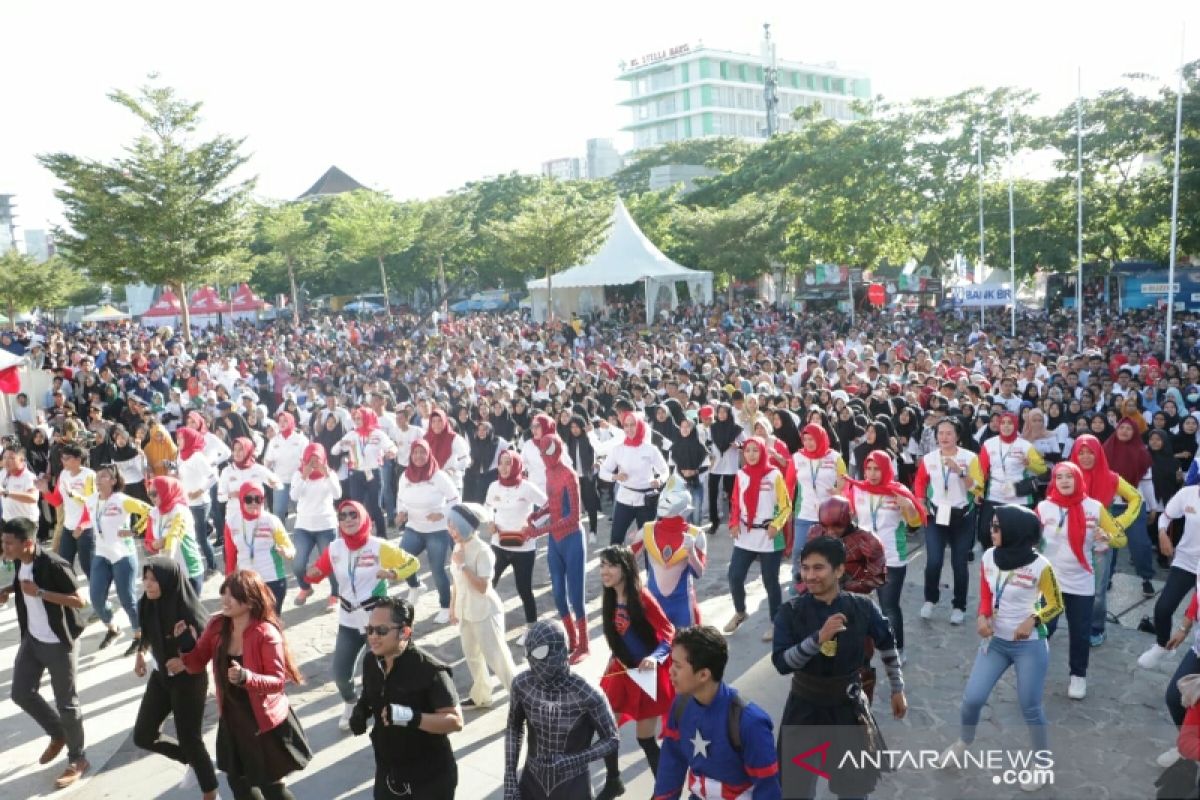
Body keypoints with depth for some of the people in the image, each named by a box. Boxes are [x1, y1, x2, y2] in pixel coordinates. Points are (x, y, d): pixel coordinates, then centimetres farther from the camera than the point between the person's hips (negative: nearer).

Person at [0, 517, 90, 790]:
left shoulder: (54, 565, -27)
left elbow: (80, 601, -27)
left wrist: (40, 592, -32)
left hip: (59, 643, -8)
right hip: (32, 639, 8)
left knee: (66, 702, 3)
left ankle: (77, 760, 21)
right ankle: (57, 734, 39)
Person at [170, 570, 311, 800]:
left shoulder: (266, 634, -24)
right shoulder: (216, 626, -6)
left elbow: (278, 681, -23)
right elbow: (197, 664, 2)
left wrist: (246, 677, -39)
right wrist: (187, 644, -18)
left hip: (265, 722, -6)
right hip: (231, 719, 6)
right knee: (237, 781, 22)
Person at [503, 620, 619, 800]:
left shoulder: (587, 694, -26)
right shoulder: (522, 683, -16)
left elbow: (612, 741, -11)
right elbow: (513, 728, 3)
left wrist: (571, 761, -23)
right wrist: (509, 778, -2)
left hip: (572, 786, -3)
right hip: (532, 781, 3)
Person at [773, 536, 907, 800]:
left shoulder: (861, 608, -10)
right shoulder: (791, 611, -14)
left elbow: (888, 646, 7)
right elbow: (781, 663, -22)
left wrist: (898, 690, 14)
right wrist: (818, 637, -33)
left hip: (848, 707, 1)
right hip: (805, 709, -1)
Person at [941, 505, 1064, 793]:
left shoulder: (1039, 565, -19)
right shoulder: (988, 558, -6)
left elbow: (1056, 605, -7)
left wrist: (1033, 620, -23)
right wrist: (982, 617, -12)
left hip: (1030, 645, -4)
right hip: (995, 641, 4)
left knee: (1030, 708, 5)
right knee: (972, 698, 4)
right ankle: (963, 743, 33)